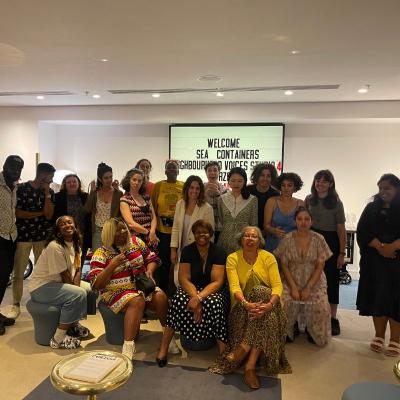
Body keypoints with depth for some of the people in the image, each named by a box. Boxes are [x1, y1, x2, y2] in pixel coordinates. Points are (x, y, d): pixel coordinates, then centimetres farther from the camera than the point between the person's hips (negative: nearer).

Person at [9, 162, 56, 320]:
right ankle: (16, 305, 15)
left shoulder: (49, 192, 5)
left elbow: (49, 215, -6)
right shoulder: (22, 188, -3)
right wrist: (40, 213, -7)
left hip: (42, 236, 2)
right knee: (18, 272, 2)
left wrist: (46, 193, -11)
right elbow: (17, 213, -8)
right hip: (23, 235, -2)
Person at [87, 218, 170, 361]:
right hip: (116, 292, -4)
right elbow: (96, 284, -10)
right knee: (137, 301, -35)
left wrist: (149, 271, -7)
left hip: (141, 286, 4)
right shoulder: (101, 253, -4)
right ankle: (128, 346, -36)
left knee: (160, 296, -24)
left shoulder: (135, 241, 8)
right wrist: (112, 265, -21)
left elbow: (152, 259, 14)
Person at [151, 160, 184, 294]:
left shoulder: (184, 186, 2)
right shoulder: (158, 186, 3)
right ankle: (162, 289, 26)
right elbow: (153, 208, 5)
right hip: (162, 230, 0)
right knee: (163, 261, 10)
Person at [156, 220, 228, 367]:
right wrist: (195, 297, -25)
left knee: (215, 304, -35)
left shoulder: (219, 253, -6)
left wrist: (200, 298, -28)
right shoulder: (188, 251, 0)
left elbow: (217, 281, -13)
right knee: (178, 299, -30)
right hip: (191, 288, 2)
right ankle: (163, 348, -23)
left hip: (212, 290, -1)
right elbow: (184, 279, -7)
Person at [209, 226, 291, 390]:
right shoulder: (233, 258, -3)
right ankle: (250, 365, -29)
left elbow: (277, 285, -12)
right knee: (257, 312, -33)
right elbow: (234, 286, -16)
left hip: (266, 299, 1)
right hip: (242, 306, 0)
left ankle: (243, 349, -28)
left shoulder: (268, 257, -2)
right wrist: (246, 304, -36)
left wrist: (270, 304, -33)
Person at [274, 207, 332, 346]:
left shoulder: (318, 239, -3)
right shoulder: (287, 239, -3)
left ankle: (311, 331, 13)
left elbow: (320, 266, -4)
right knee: (283, 302, -27)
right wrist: (293, 287, -13)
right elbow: (284, 265, -2)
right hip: (291, 281, 0)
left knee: (322, 308, -24)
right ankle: (288, 333, 5)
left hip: (314, 282, 1)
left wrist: (308, 288, -14)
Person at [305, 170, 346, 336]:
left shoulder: (336, 203, -4)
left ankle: (333, 318, 15)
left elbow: (341, 229, -4)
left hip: (331, 242, -2)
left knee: (331, 279, 4)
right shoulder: (309, 200, 5)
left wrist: (342, 253, -8)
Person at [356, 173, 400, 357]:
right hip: (374, 261, 2)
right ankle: (379, 336, 16)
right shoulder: (371, 208, 10)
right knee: (376, 297, 4)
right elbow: (362, 231, 0)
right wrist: (380, 247, -13)